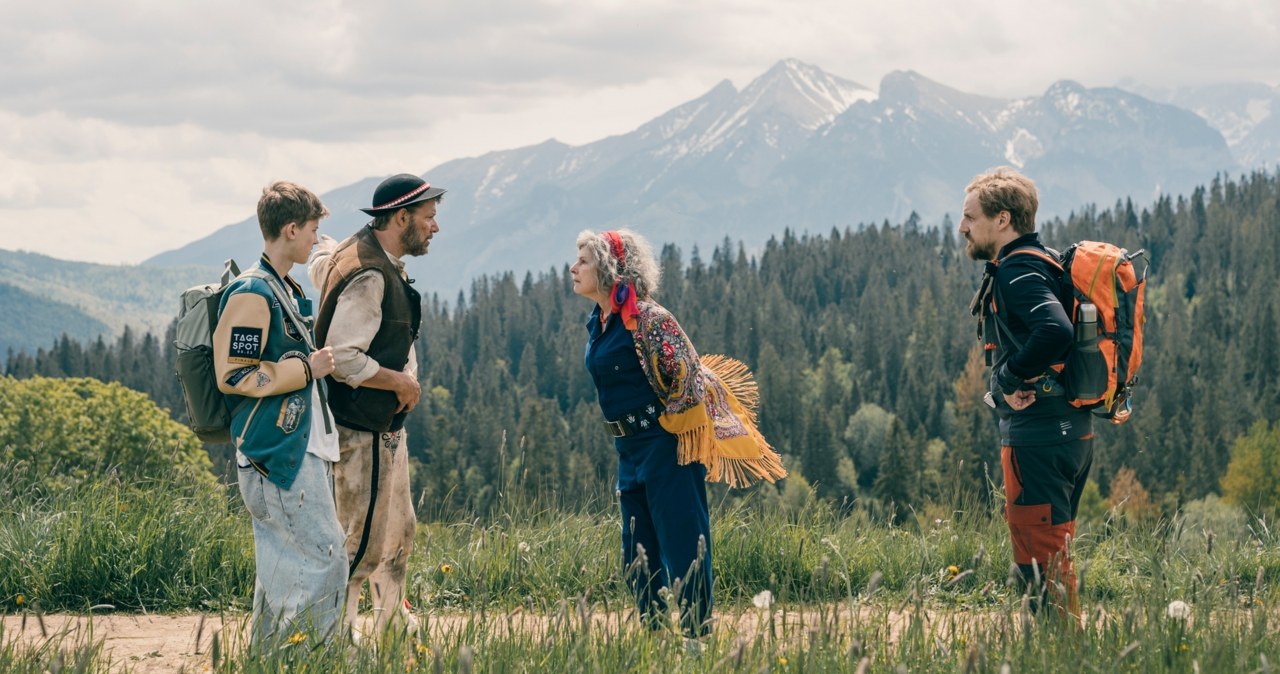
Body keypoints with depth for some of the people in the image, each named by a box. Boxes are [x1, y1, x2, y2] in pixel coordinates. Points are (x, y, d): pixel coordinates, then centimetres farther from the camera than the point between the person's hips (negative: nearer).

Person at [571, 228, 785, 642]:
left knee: (683, 545, -5)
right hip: (630, 450, 9)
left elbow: (688, 375, -15)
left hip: (665, 447, -9)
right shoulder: (598, 323, 9)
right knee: (638, 556, 12)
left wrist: (669, 425, -6)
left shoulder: (647, 319, -16)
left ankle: (698, 635, 0)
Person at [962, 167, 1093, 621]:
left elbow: (1055, 332, -30)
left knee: (1039, 556, -7)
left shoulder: (1017, 271, -13)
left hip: (1038, 432, -10)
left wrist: (1010, 377, -18)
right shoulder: (1043, 262, 18)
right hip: (1072, 426, 10)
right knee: (1055, 555, 17)